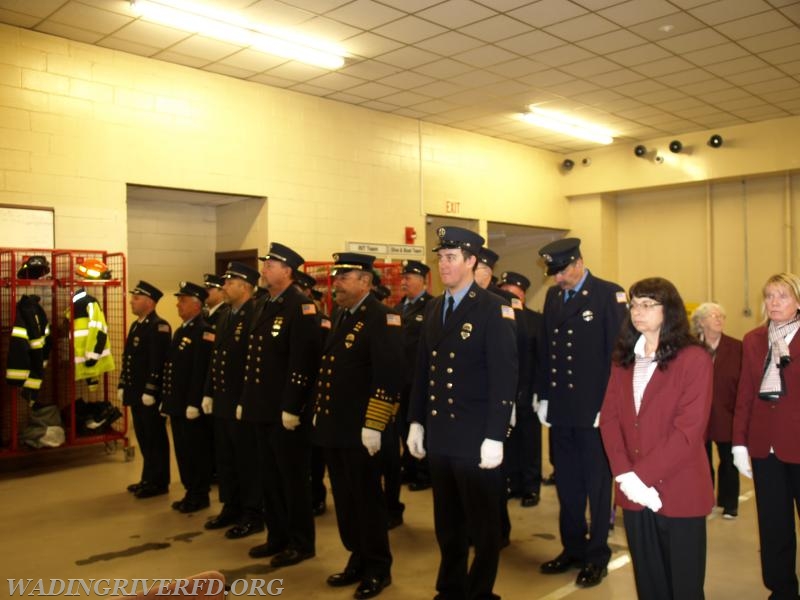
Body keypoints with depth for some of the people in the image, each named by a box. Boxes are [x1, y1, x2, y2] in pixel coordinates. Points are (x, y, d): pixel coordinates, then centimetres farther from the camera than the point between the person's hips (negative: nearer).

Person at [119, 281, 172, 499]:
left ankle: (158, 483, 10)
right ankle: (148, 479, 26)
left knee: (155, 439, 0)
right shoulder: (136, 325, 16)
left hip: (151, 394, -9)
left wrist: (150, 391, -23)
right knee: (144, 438, 15)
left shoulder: (159, 326, -14)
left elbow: (158, 362, -21)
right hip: (136, 393, 9)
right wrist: (123, 386, 16)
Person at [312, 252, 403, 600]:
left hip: (360, 431, -8)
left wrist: (373, 426, -22)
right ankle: (358, 559, 31)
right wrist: (319, 413, 19)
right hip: (333, 427, 8)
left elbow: (388, 376, -20)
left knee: (368, 499, 4)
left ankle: (378, 568, 19)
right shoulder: (341, 317, 15)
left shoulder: (382, 318, -13)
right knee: (344, 499, 16)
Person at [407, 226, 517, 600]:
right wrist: (416, 421, 11)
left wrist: (495, 437, -18)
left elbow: (504, 378, -15)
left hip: (475, 437, -6)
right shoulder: (433, 308, 10)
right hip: (438, 436, 6)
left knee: (483, 524, 10)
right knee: (446, 523, 18)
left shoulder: (494, 310, -11)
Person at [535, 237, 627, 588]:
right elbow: (544, 348, 12)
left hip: (594, 411, -5)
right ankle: (573, 549, 30)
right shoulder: (553, 296, 10)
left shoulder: (609, 294, -8)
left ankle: (597, 556, 22)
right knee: (566, 484, 15)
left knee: (596, 484, 8)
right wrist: (543, 396, 7)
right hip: (560, 409, 6)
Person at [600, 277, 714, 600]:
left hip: (679, 490, -4)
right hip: (633, 491, 5)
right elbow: (609, 417, 3)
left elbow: (689, 430, -15)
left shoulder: (694, 359, -8)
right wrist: (624, 474, -10)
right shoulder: (623, 358, 9)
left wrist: (644, 475, -18)